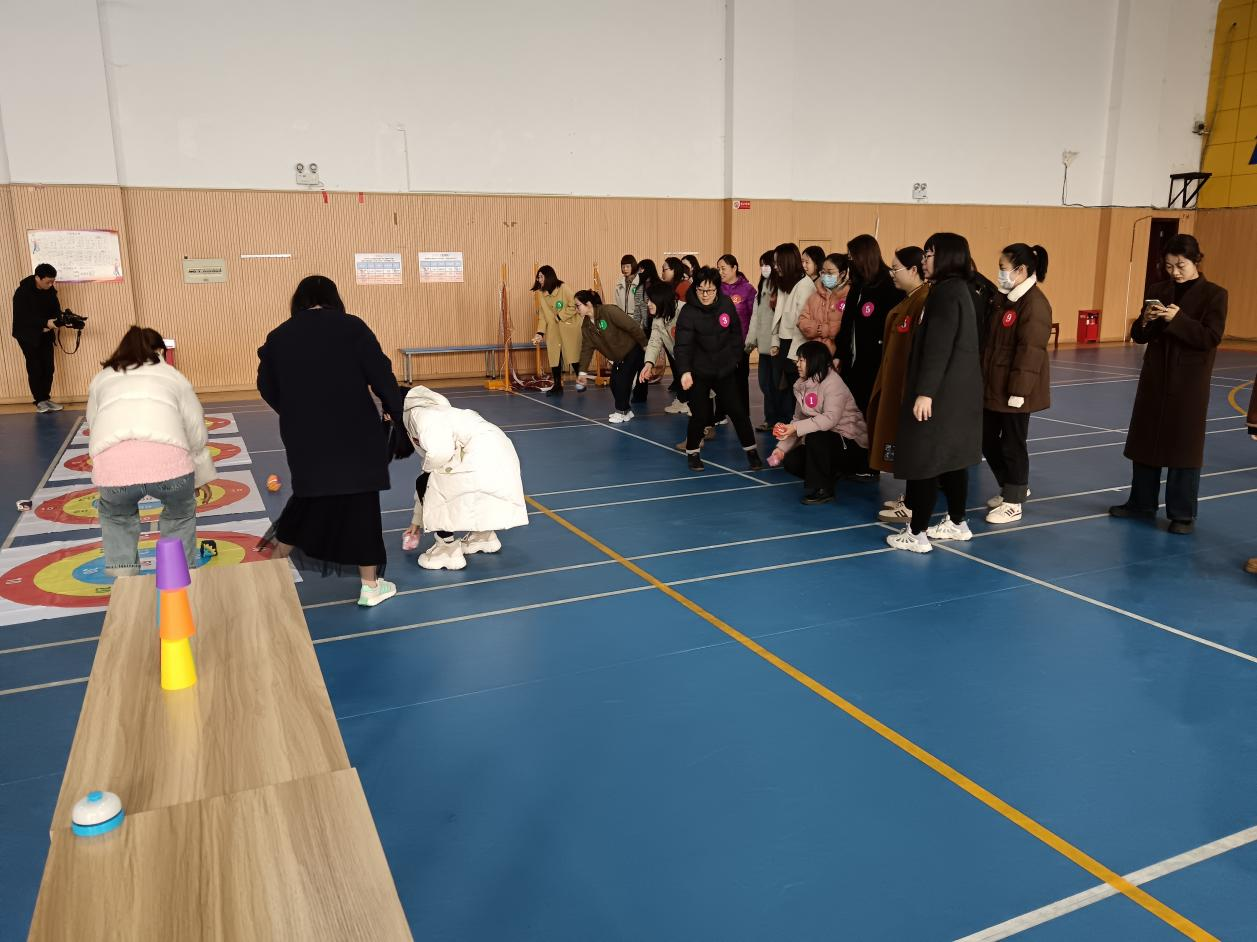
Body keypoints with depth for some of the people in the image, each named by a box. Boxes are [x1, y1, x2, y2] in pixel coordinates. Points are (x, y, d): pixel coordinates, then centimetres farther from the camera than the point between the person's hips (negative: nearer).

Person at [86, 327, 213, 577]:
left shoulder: (100, 379, 33)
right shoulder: (173, 376, 30)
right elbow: (197, 434, 31)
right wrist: (202, 477, 44)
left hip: (113, 462, 1)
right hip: (168, 459, -1)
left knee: (116, 515, 34)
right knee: (180, 513, 30)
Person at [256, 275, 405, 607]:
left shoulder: (278, 336, 5)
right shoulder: (351, 327, -5)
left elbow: (268, 387, 9)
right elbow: (381, 376, -6)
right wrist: (399, 415, 6)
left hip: (304, 437, 4)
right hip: (352, 433, -4)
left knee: (309, 497, 22)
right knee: (359, 503, 4)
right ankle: (370, 585, 11)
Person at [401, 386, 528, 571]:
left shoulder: (419, 414, -1)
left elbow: (440, 452, -18)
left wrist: (427, 468, 7)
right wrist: (417, 521, 35)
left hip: (484, 455, -10)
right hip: (498, 452, 10)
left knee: (425, 484, 3)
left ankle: (448, 550, 8)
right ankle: (483, 536, 34)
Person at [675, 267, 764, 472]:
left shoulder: (726, 305, -4)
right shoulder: (688, 312, -16)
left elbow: (736, 334, 9)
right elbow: (683, 345, -24)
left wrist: (734, 358, 8)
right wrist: (685, 371, -36)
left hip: (725, 370, 3)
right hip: (699, 372, -3)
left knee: (737, 410, 3)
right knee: (699, 414, -1)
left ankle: (751, 451, 18)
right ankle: (692, 452, 21)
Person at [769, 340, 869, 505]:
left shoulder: (833, 383, -18)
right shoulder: (803, 385, 7)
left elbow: (830, 418, -31)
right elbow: (798, 419, 6)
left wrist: (796, 428, -36)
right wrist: (781, 447, -6)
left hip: (851, 445, -8)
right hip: (822, 442, 8)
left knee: (815, 437, -34)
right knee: (791, 461, -11)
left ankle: (822, 490, -18)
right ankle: (830, 474, 12)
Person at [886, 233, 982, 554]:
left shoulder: (945, 293, -17)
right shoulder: (959, 290, 14)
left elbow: (938, 348, -23)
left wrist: (924, 392, -23)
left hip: (942, 393, -10)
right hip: (959, 390, 10)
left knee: (924, 459, -5)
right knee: (952, 457, 17)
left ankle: (916, 534, 0)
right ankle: (957, 523, 27)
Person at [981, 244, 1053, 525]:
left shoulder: (1034, 303, -16)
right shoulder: (1004, 298, 13)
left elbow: (1030, 351, -21)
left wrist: (1018, 390, -23)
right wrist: (982, 379, 16)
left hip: (1013, 390, -9)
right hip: (992, 386, 9)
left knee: (1012, 445, 2)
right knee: (988, 441, 15)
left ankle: (1013, 503, 16)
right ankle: (1010, 489, 35)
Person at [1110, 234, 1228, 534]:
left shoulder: (1214, 294, -5)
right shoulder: (1158, 291, 8)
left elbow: (1212, 338, -14)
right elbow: (1138, 336, 7)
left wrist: (1177, 319, -24)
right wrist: (1146, 321, -14)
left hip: (1190, 383, -5)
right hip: (1154, 377, 5)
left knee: (1184, 446, 1)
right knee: (1145, 440, 11)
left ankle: (1183, 514, 10)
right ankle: (1141, 503, 24)